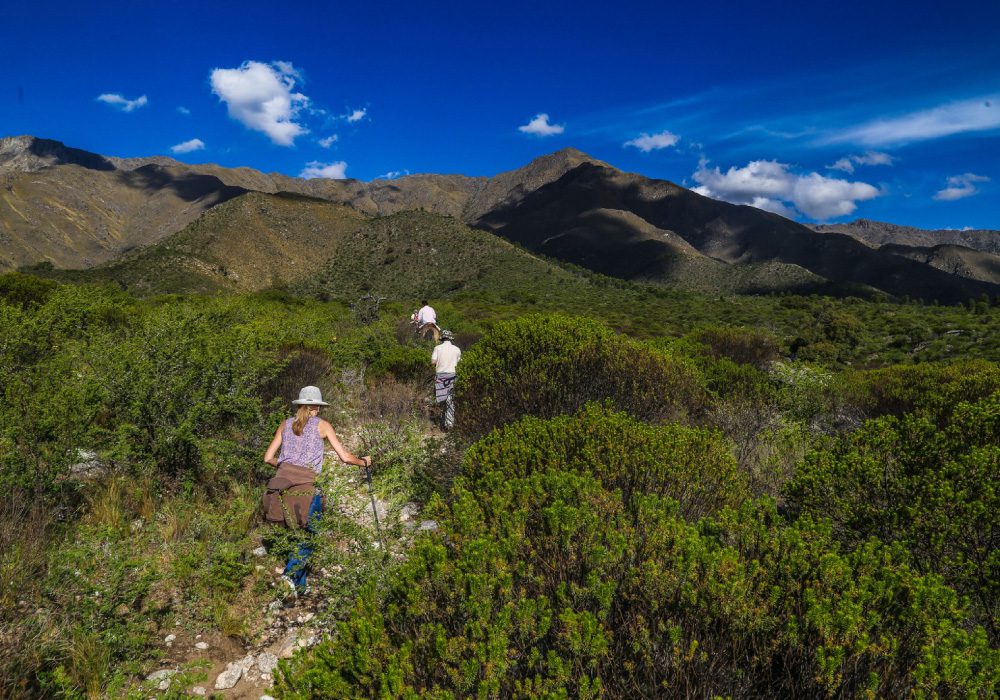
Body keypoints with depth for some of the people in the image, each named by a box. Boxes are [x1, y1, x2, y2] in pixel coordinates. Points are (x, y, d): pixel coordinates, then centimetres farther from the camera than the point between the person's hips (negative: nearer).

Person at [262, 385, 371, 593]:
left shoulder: (286, 424, 16)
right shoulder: (321, 425, 7)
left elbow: (268, 458, 17)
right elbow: (345, 457, 6)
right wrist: (364, 462, 24)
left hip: (282, 481, 4)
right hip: (306, 484, -4)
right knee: (311, 534, 4)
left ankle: (299, 585, 11)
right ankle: (292, 575, -15)